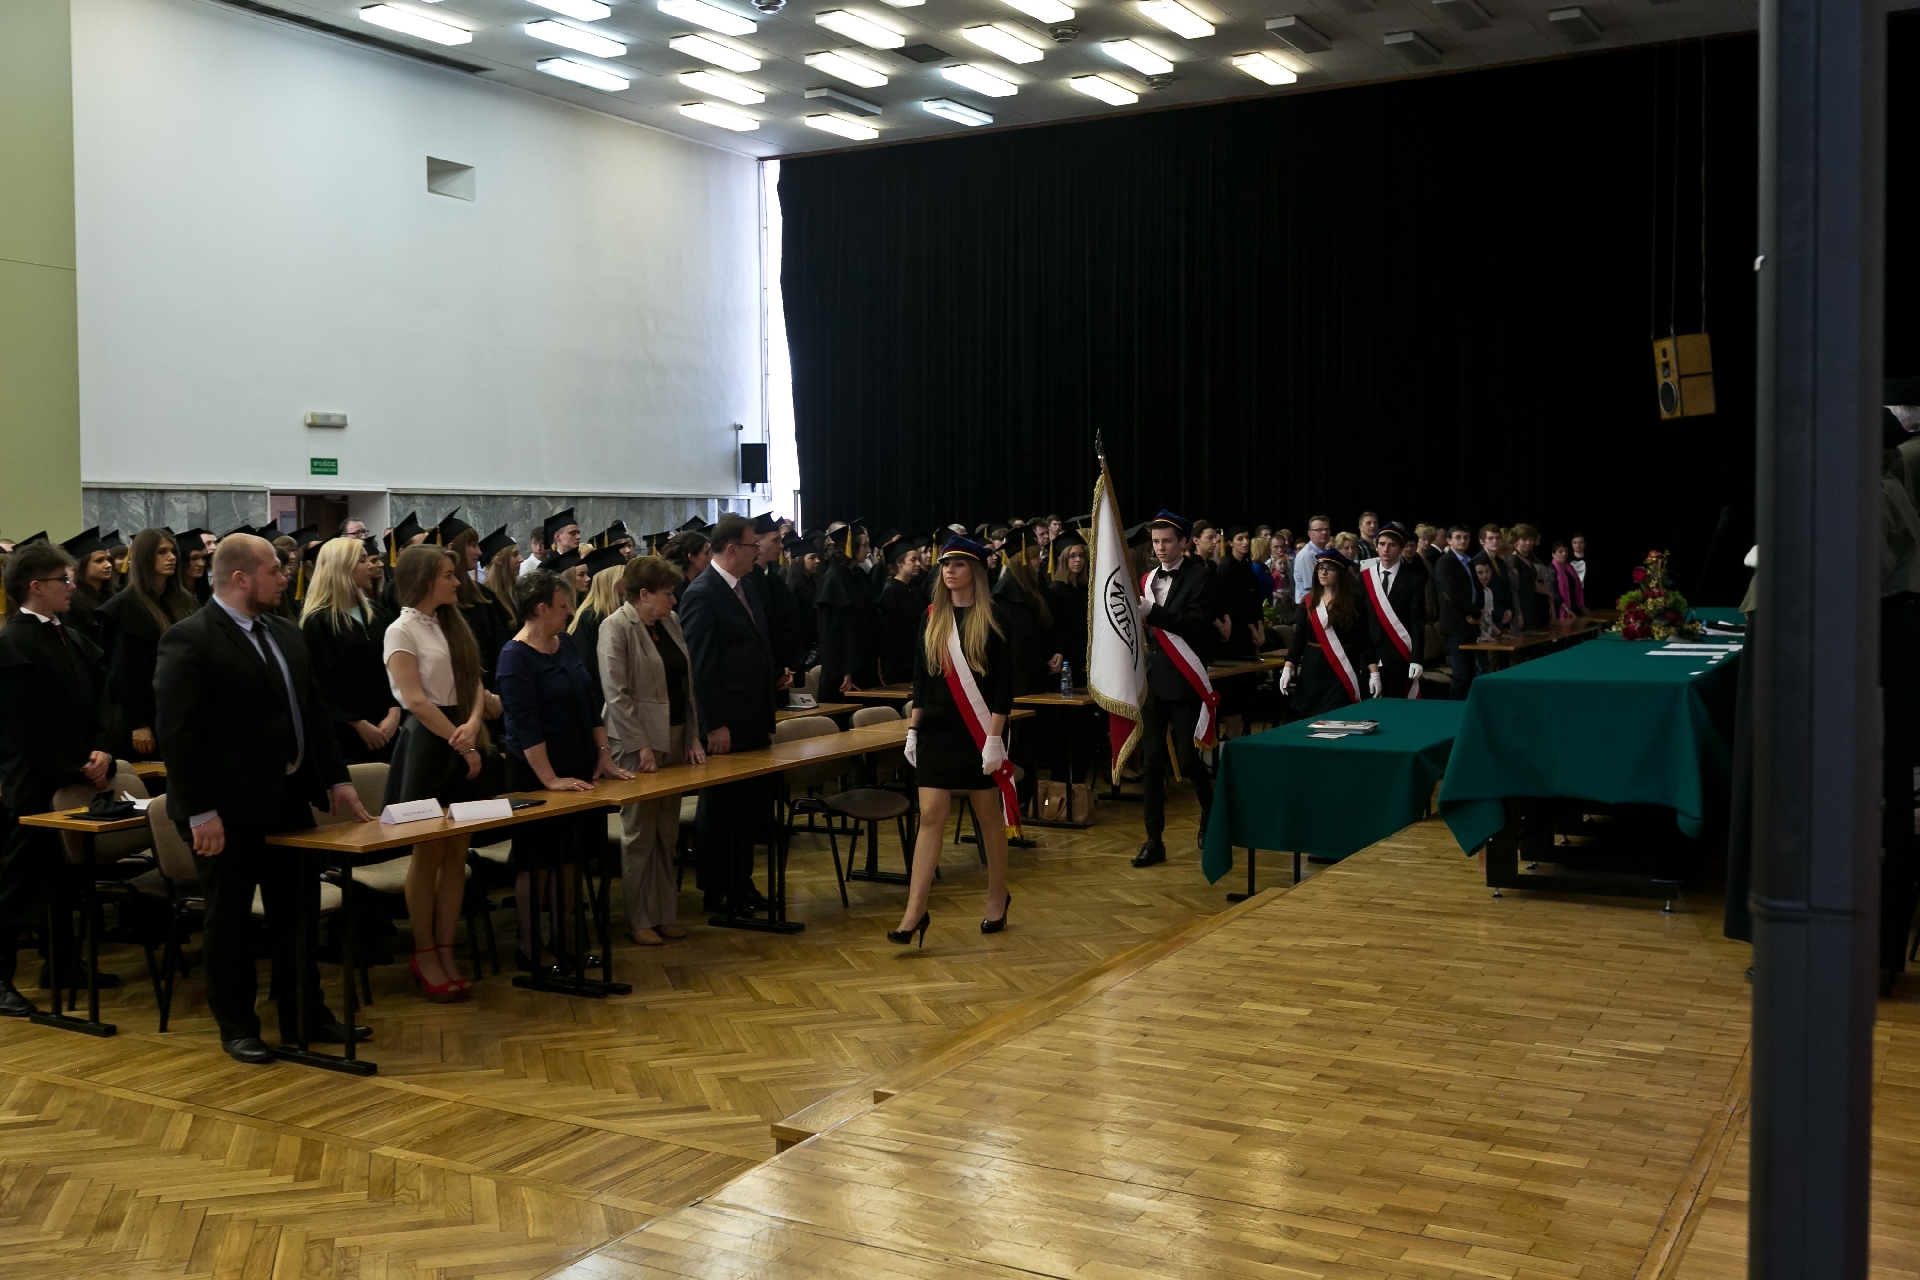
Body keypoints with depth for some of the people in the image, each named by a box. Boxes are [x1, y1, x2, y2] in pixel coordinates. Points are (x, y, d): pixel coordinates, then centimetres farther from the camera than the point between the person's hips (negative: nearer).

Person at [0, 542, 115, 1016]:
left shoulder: (73, 638, 12)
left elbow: (102, 694, 7)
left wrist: (103, 750, -9)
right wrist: (75, 770, -12)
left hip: (77, 779, 8)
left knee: (68, 876, 16)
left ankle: (65, 963, 27)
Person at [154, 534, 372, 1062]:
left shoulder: (285, 633, 10)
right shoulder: (190, 640, -14)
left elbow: (313, 711, 15)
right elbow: (176, 731, -17)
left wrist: (336, 779, 8)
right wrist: (201, 812, -20)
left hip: (290, 798, 7)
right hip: (229, 809, -7)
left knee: (299, 913, 14)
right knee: (230, 919, 7)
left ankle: (306, 1014, 27)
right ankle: (236, 1027, 21)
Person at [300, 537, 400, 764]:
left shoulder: (376, 613, 11)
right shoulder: (317, 622, -8)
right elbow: (321, 682, -12)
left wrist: (394, 713, -6)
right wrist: (359, 724, -14)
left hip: (384, 728, 6)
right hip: (343, 732, -6)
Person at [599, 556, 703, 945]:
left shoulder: (671, 623, 10)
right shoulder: (616, 628, -11)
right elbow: (616, 693, -15)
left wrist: (693, 736, 7)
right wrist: (641, 746, -17)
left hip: (675, 738, 7)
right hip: (638, 742, -7)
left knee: (668, 833, 11)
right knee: (640, 833, 1)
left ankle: (665, 914, 19)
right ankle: (639, 920, 11)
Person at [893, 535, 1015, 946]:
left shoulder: (992, 620, -6)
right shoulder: (932, 618, 7)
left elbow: (1004, 684, -9)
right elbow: (920, 678, 11)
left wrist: (994, 737, -15)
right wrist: (912, 730, 7)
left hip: (978, 731, -3)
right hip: (937, 729, 3)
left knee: (989, 816, 8)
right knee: (931, 815, -3)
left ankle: (997, 898, 25)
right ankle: (915, 911, -4)